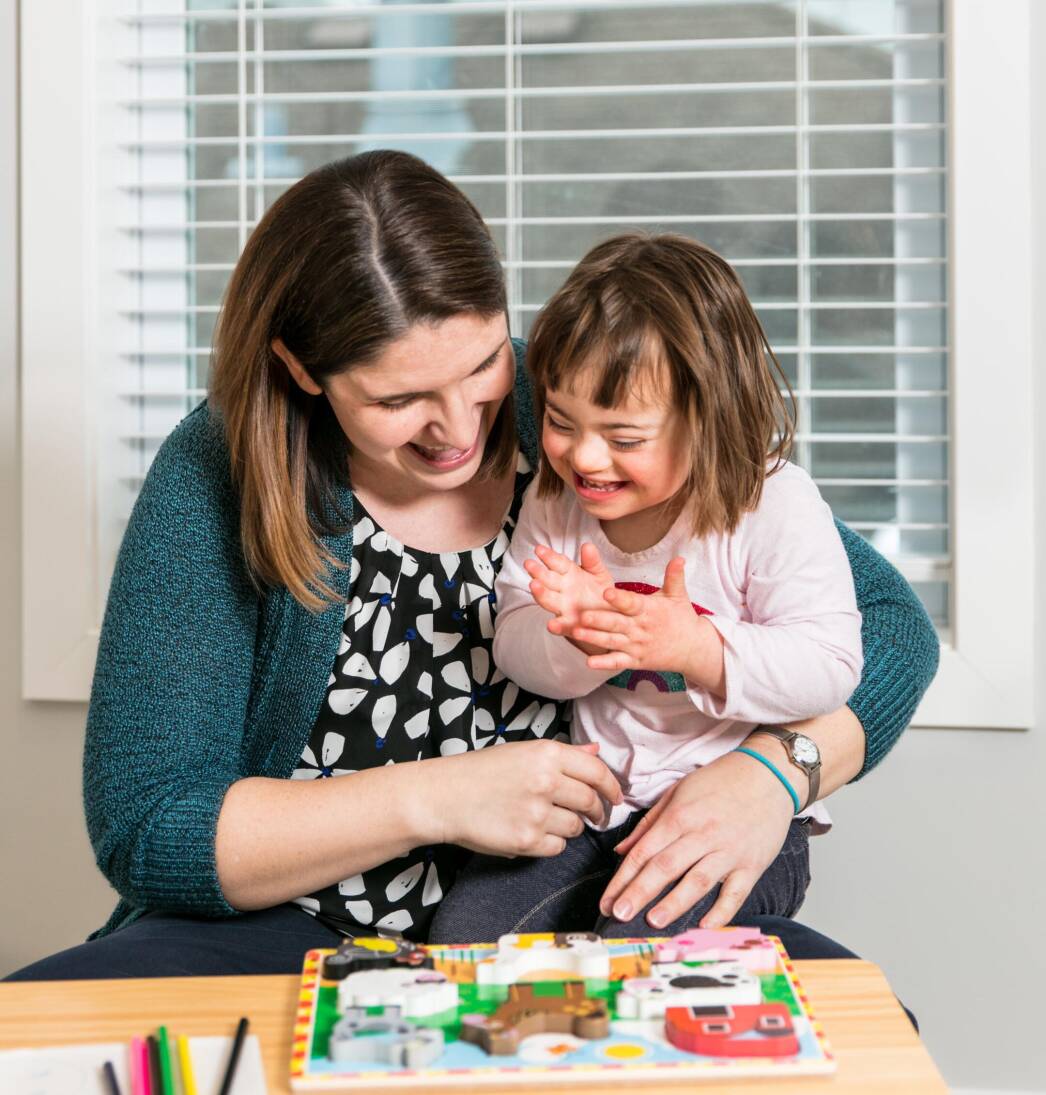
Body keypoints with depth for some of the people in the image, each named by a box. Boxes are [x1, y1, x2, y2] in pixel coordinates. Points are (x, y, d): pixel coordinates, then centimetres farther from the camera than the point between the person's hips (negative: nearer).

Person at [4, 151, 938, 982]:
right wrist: (436, 800, -19)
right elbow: (140, 832, -9)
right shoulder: (214, 480, -8)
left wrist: (773, 771, -21)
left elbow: (887, 619, -1)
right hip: (306, 935, 1)